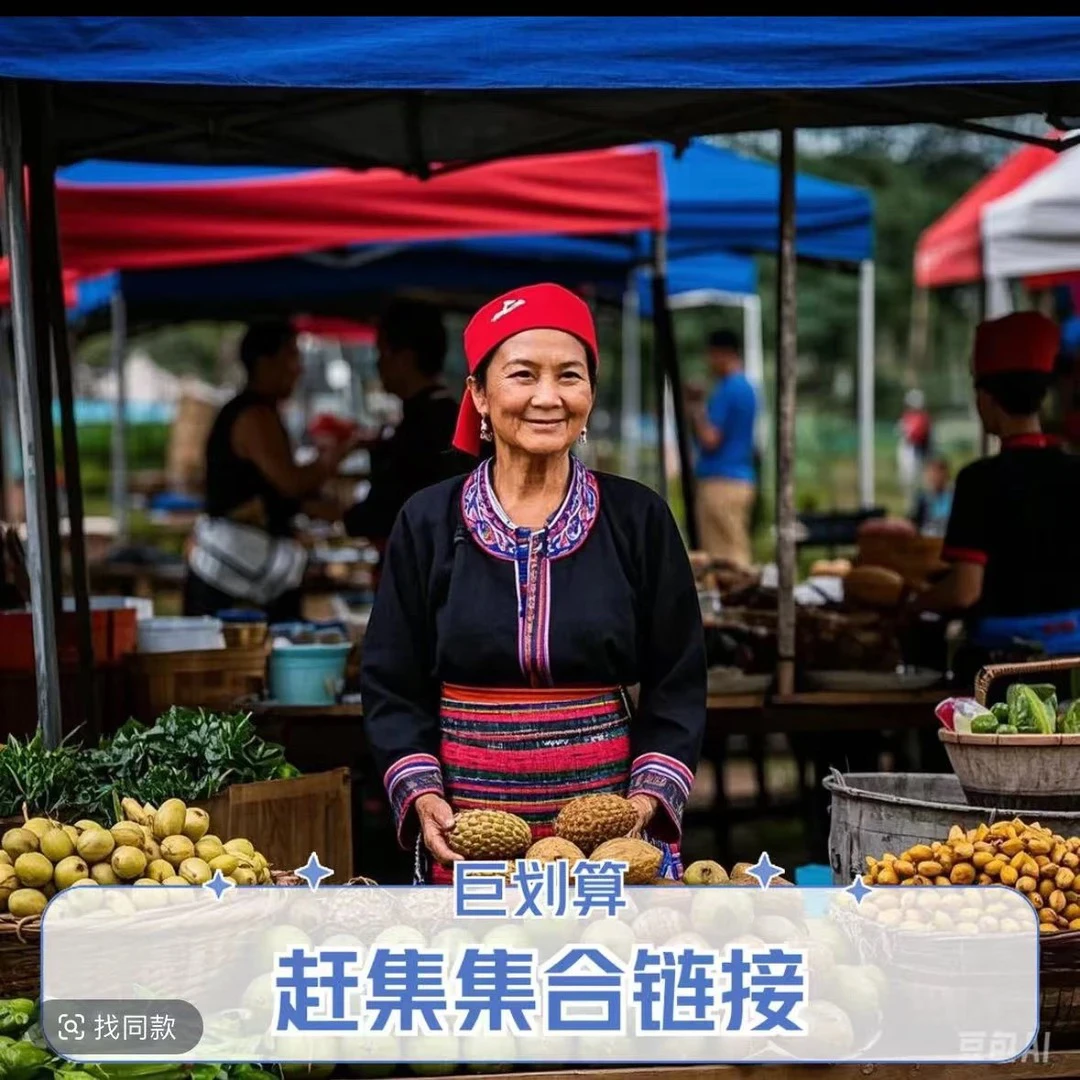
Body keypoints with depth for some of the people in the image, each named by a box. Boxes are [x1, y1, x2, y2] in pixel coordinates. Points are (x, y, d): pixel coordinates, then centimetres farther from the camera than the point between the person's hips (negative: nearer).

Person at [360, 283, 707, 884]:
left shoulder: (639, 518, 3)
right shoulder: (428, 523, 3)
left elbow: (677, 684, 4)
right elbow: (393, 688, 5)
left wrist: (649, 798, -10)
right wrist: (422, 796, -10)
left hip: (615, 827, 0)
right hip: (467, 831, 0)